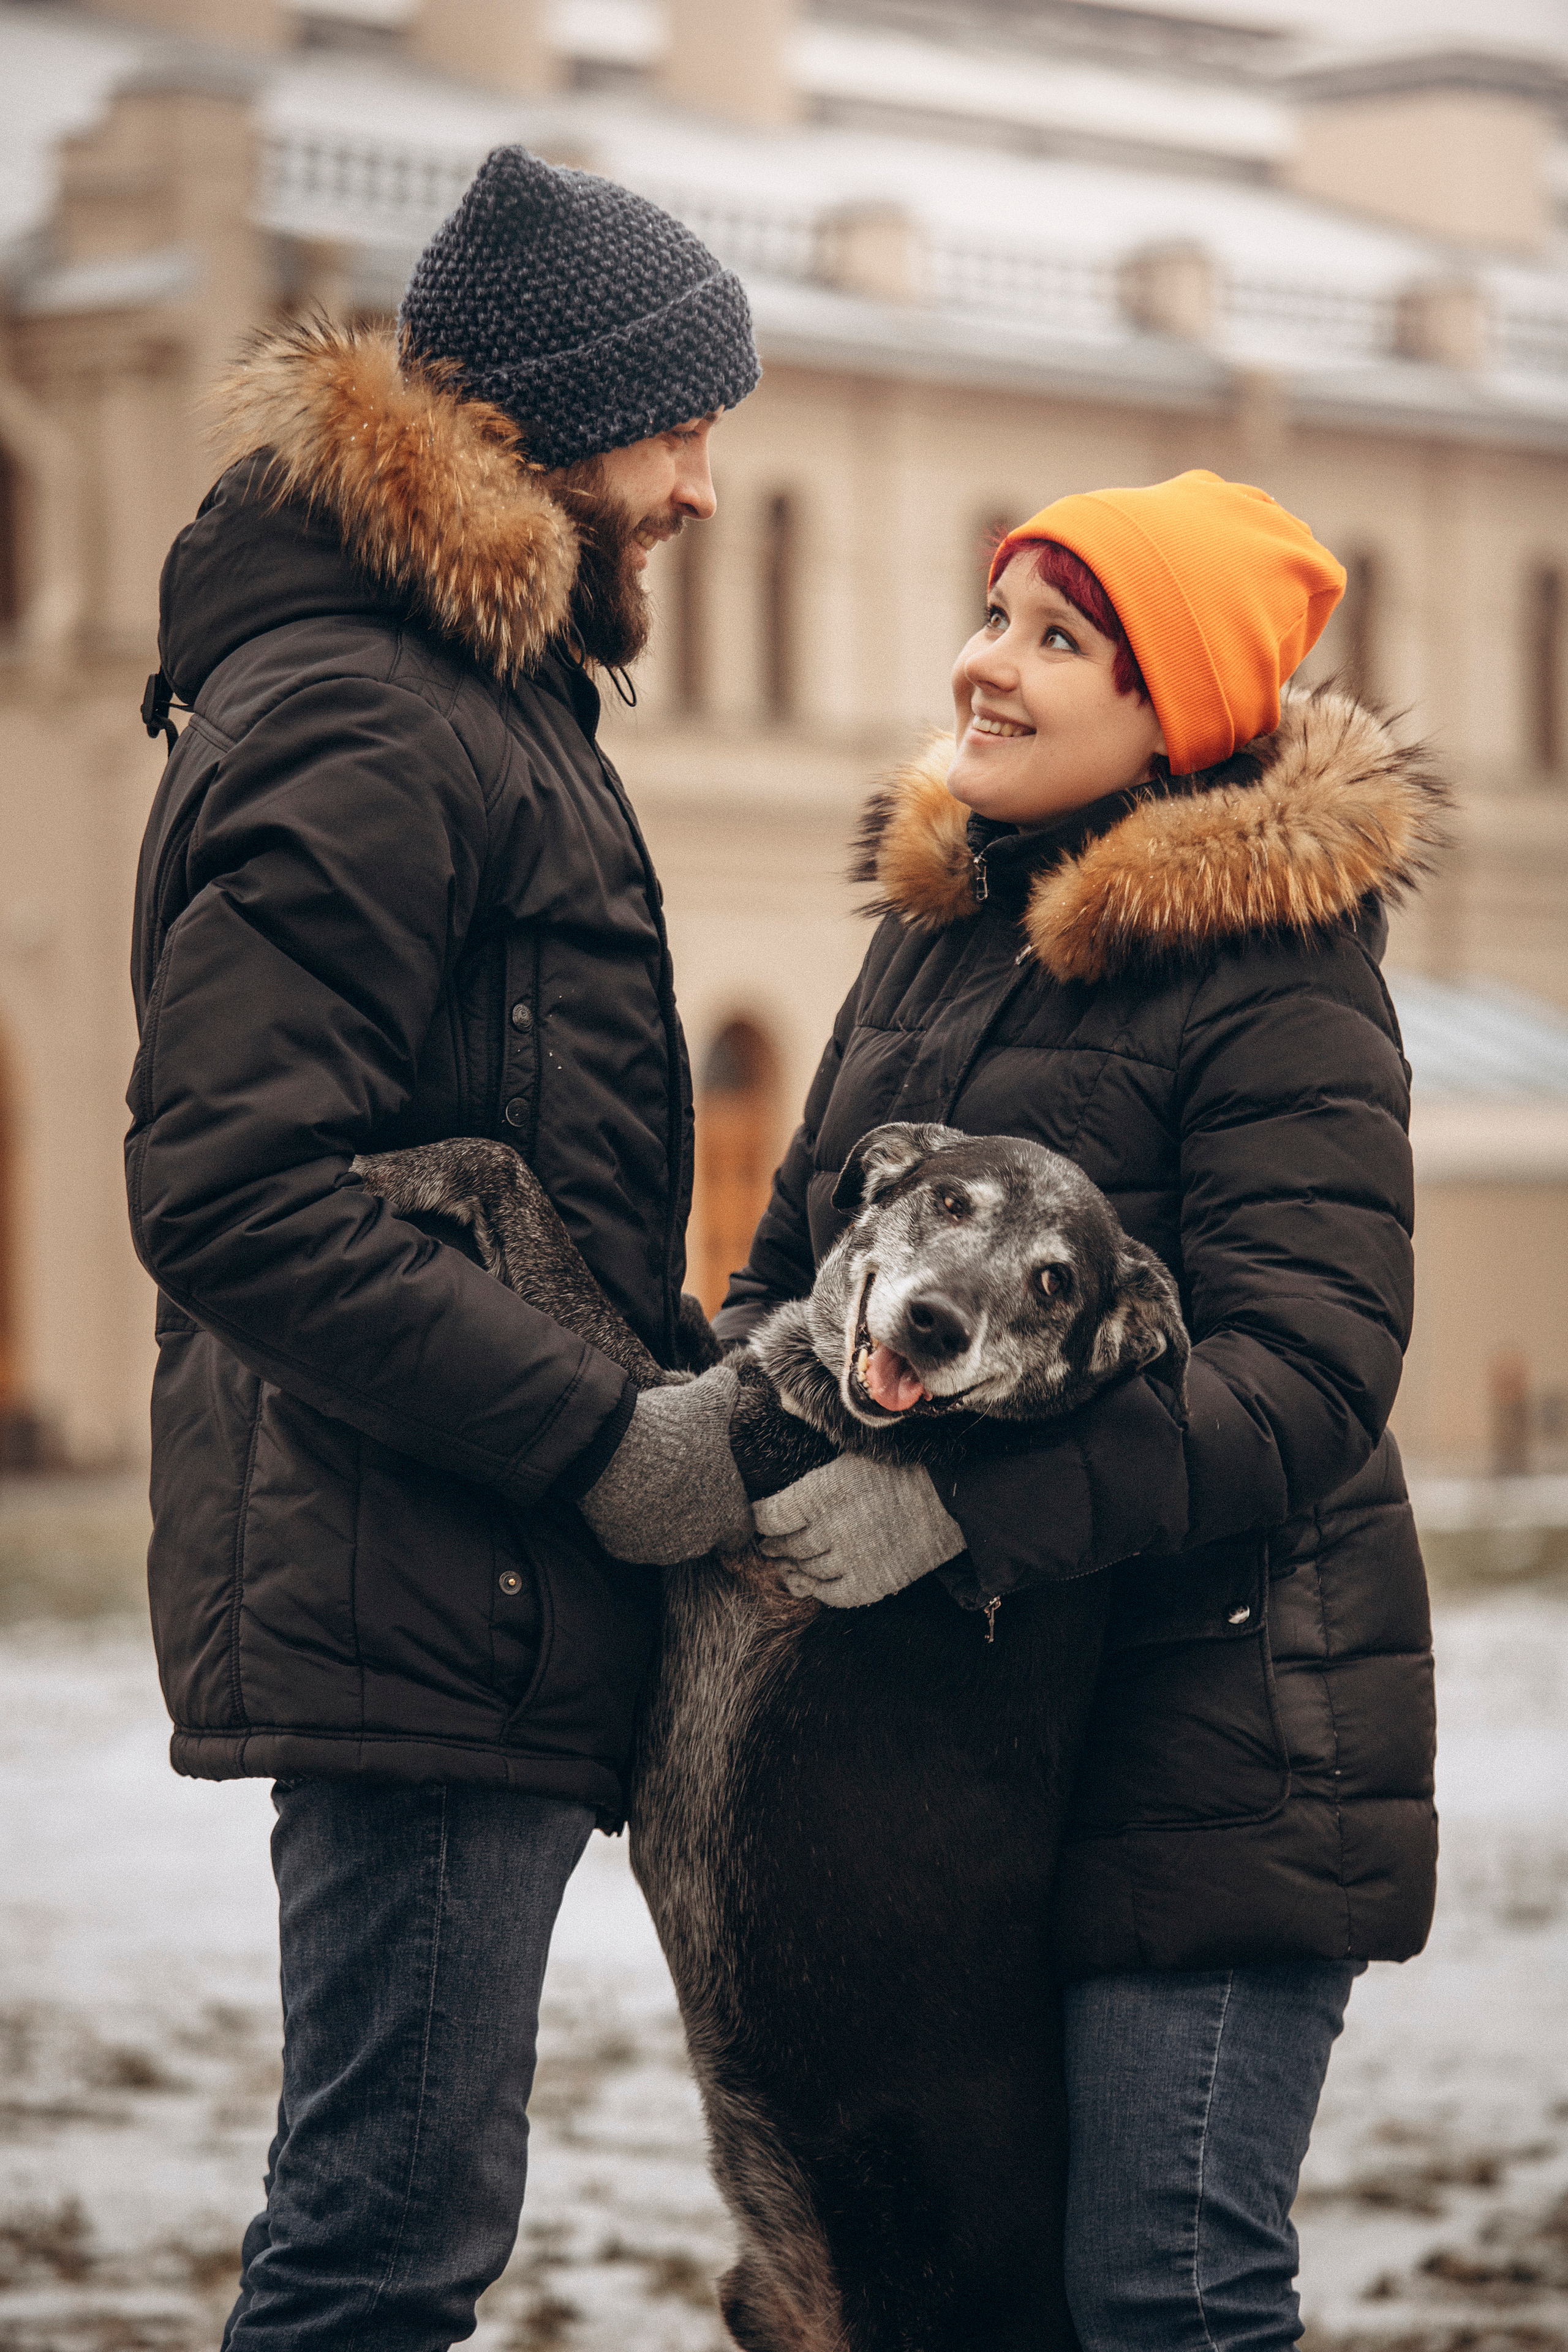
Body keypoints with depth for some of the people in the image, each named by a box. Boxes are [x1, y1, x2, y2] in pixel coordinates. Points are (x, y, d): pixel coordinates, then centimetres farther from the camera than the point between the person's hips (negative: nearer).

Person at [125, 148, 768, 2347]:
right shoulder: (355, 727, -13)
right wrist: (606, 1436, -21)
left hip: (475, 1600, 11)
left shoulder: (486, 702, 21)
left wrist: (686, 1365, 9)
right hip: (423, 1598, -11)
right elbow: (233, 1194, -23)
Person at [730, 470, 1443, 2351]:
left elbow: (1308, 1376, -20)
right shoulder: (936, 921, 13)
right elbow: (796, 1253, 20)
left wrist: (959, 1506, -29)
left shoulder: (1274, 975, -11)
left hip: (1216, 1734, -8)